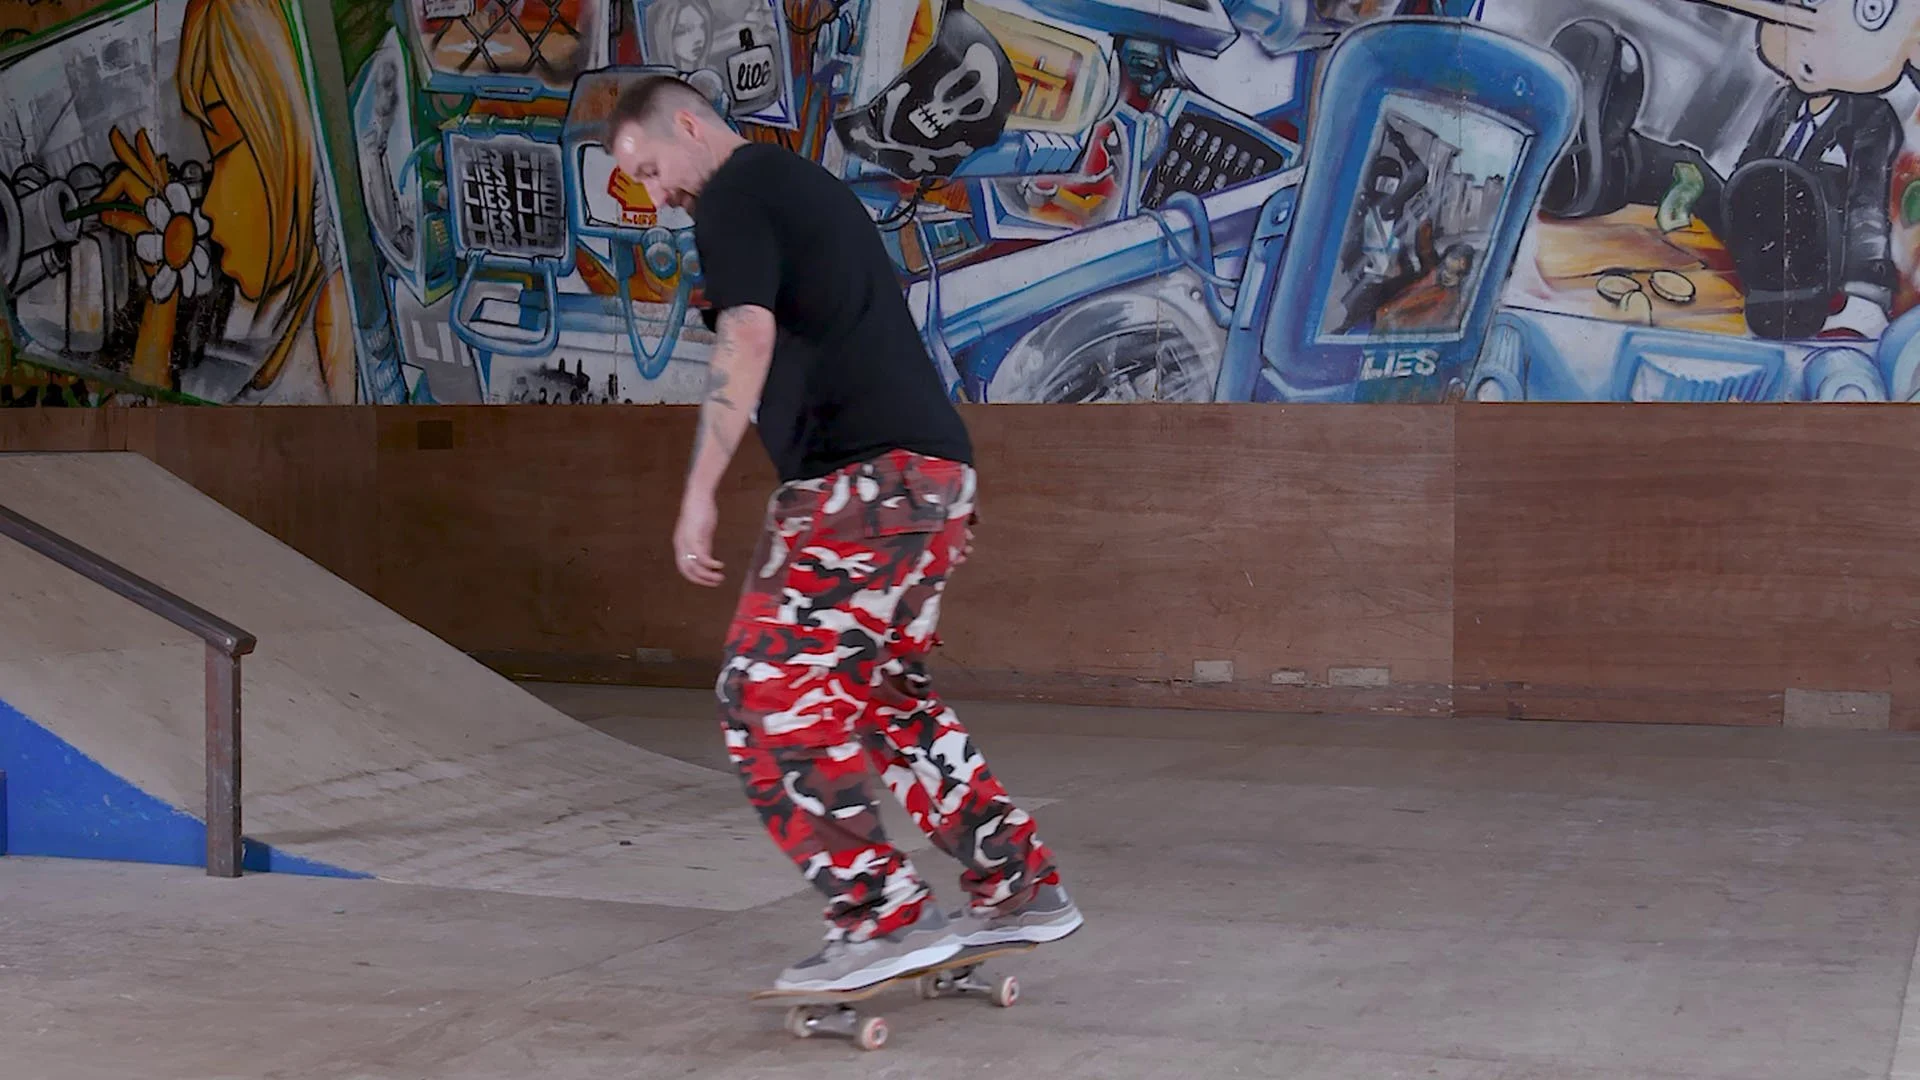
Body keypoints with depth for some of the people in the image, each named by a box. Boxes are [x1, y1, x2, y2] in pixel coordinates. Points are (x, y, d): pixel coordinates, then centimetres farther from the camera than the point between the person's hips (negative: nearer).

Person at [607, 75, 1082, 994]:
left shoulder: (734, 195, -2)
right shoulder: (807, 186, 27)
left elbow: (747, 339, -17)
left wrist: (699, 492, -17)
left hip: (862, 474, -10)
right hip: (935, 468, 10)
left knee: (770, 700, -6)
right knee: (883, 693, 18)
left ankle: (883, 920, -8)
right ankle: (1020, 890, 19)